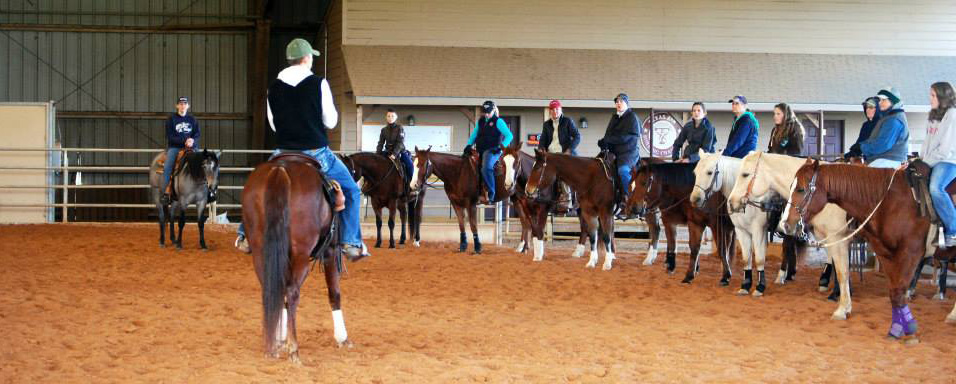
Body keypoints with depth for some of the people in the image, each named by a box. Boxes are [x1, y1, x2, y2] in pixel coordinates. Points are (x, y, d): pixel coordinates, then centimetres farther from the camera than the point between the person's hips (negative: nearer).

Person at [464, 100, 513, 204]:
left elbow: (509, 136, -4)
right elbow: (473, 136, 24)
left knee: (486, 168, -31)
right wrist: (469, 145, 6)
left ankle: (490, 194, -26)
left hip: (492, 151, -8)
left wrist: (501, 147, -15)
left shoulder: (498, 121, 1)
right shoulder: (480, 122, 20)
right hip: (480, 151, 8)